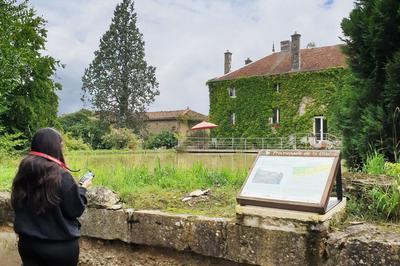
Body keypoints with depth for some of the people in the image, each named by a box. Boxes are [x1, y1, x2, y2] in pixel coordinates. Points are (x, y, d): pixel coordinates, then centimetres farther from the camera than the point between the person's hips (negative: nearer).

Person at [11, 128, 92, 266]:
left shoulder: (23, 172, -5)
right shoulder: (61, 176, -22)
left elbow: (16, 205, 10)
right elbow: (76, 210, -13)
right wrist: (82, 189, 3)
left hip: (27, 242, 5)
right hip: (61, 245, -4)